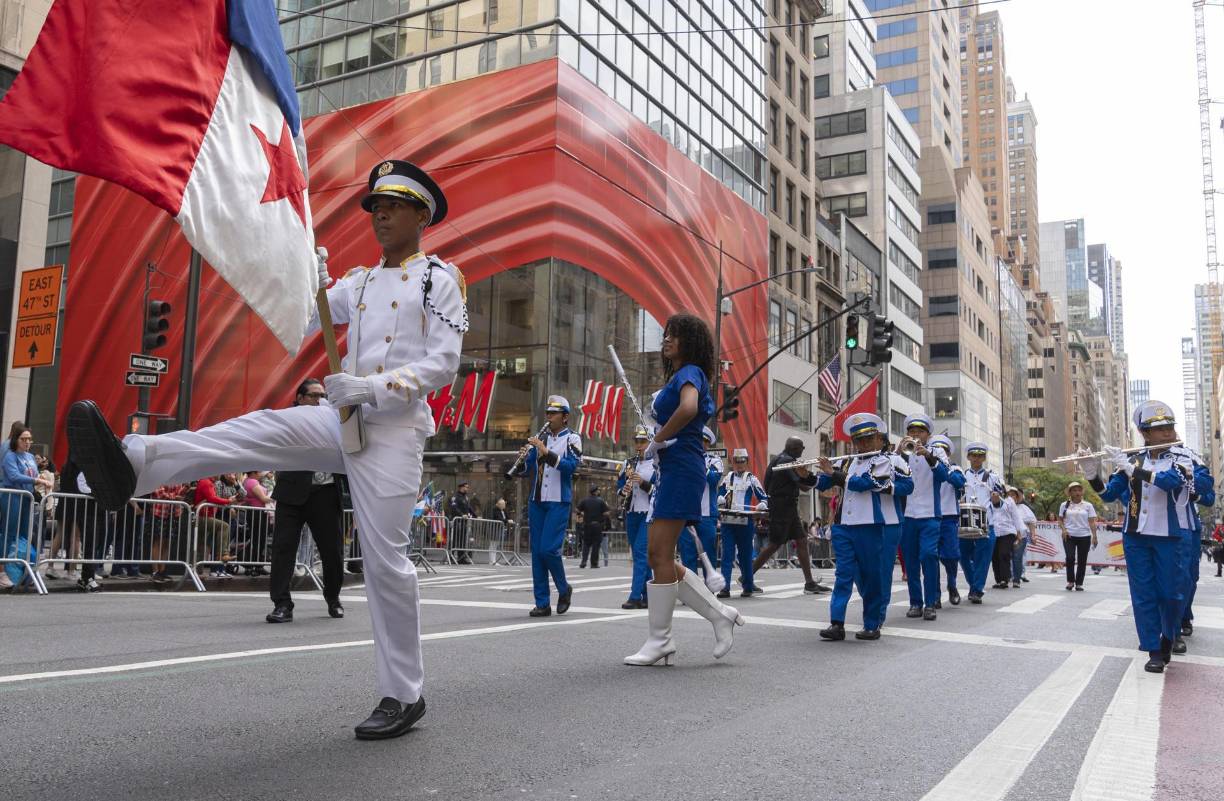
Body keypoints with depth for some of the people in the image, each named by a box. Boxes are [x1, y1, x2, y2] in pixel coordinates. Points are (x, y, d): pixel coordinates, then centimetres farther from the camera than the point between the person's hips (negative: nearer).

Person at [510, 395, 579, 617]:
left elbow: (571, 466, -18)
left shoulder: (572, 439, 0)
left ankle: (564, 589, 11)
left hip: (559, 501, -5)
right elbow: (524, 471, 12)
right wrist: (522, 459, -9)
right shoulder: (539, 439, 14)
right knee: (537, 552, 3)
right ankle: (542, 604, 8)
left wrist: (547, 453, -26)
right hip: (537, 501, 5)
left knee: (548, 548, -14)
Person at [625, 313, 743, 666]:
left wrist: (656, 441, -18)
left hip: (682, 468, -10)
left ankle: (659, 640, 3)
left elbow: (688, 409, -30)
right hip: (671, 470, 10)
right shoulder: (677, 376, 21)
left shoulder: (689, 373, -8)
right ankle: (720, 614, 15)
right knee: (657, 556, 9)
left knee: (661, 557, -6)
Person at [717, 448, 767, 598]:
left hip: (745, 522, -2)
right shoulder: (727, 478, 14)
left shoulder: (752, 479, 6)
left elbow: (764, 498, 6)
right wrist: (721, 500, 0)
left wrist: (762, 505, -14)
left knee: (745, 555, 5)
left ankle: (748, 587, 15)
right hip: (727, 521, 2)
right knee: (727, 554, -4)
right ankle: (725, 587, -6)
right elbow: (720, 494, 22)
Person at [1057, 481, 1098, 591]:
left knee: (1082, 561, 2)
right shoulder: (1064, 505, 7)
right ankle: (1070, 581, 0)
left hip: (1084, 536, 1)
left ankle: (1079, 583, 14)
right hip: (1069, 536, 0)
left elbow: (1092, 522, 1)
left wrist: (1094, 536, -8)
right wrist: (1063, 529, -9)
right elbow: (1060, 520, 10)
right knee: (1070, 557, -16)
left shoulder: (1088, 506, 5)